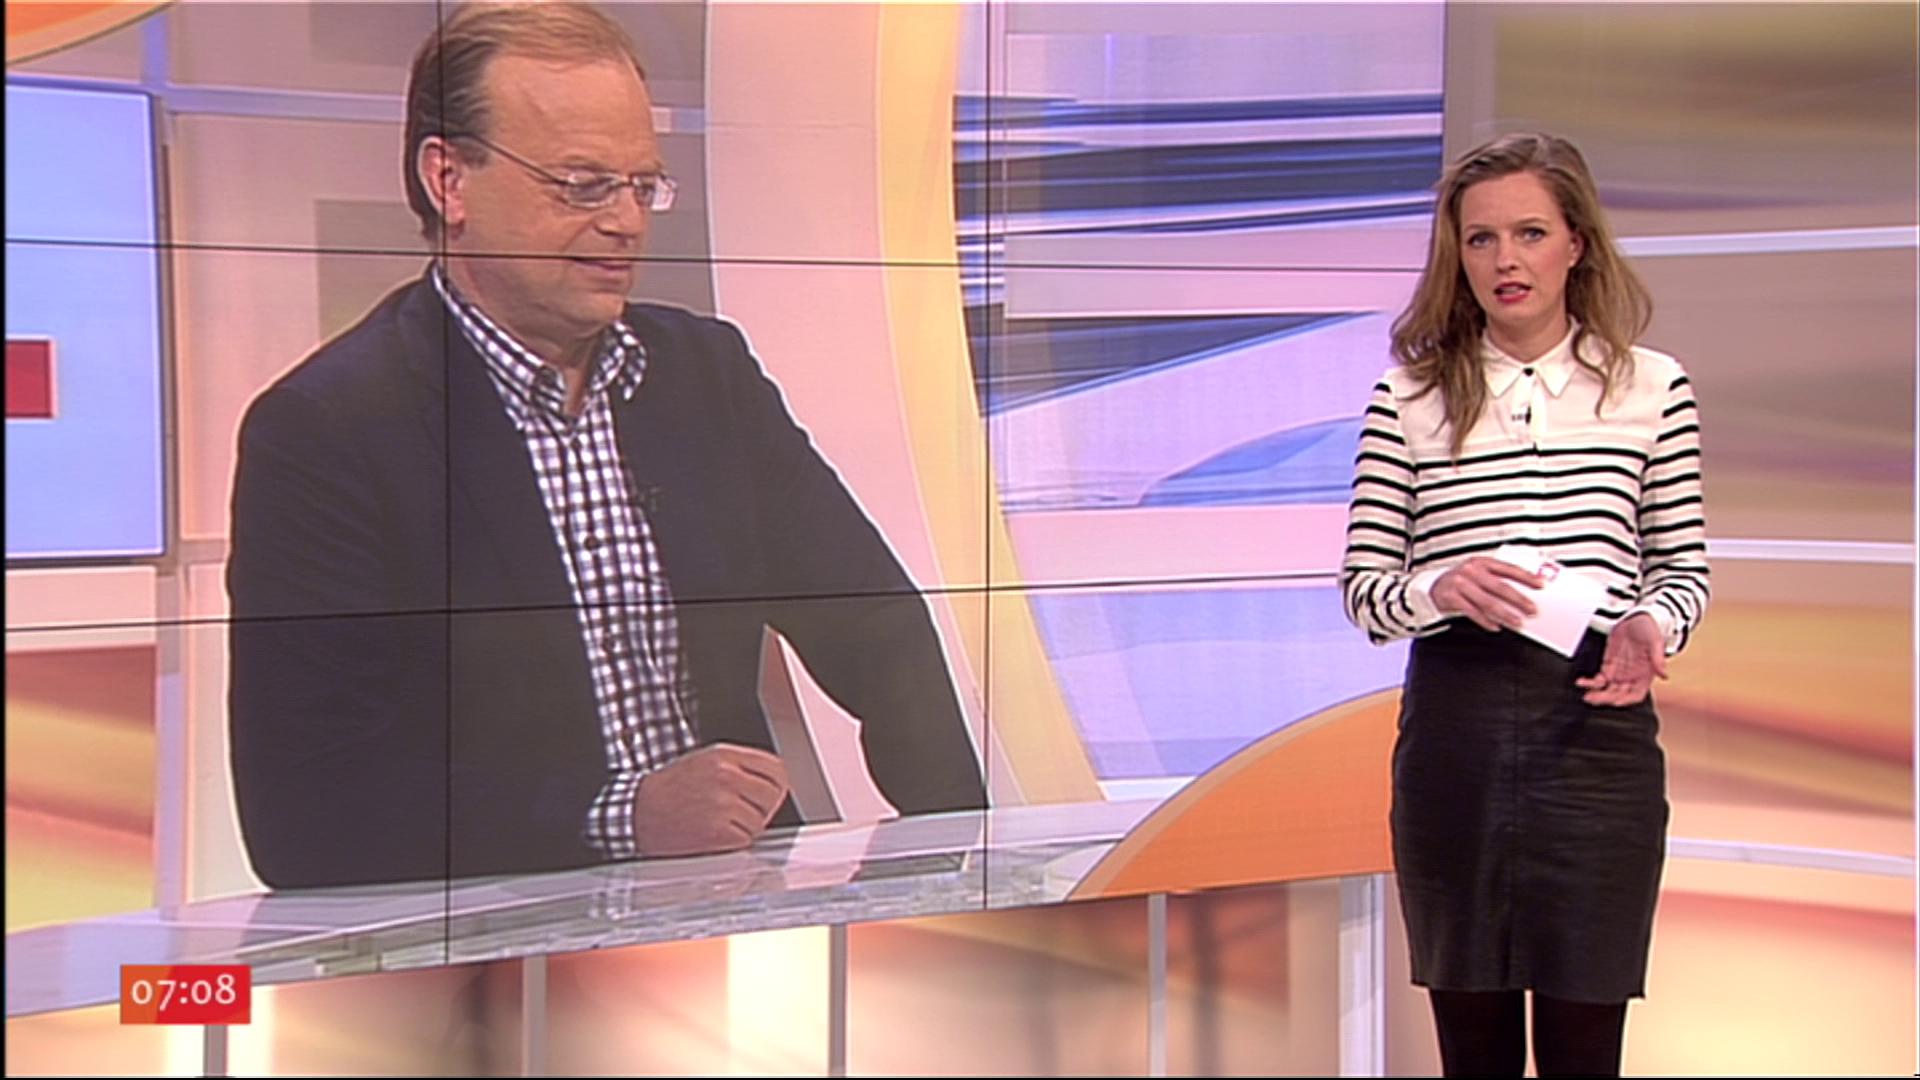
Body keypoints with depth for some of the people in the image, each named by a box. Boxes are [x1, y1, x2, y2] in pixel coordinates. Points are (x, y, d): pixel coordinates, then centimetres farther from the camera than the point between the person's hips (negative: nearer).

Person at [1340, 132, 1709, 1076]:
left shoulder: (1650, 388, 5)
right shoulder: (1411, 394, 5)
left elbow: (1686, 565, 10)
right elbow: (1361, 587, 4)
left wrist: (1653, 625, -12)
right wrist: (1440, 589, -17)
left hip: (1597, 724, -1)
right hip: (1455, 721, 1)